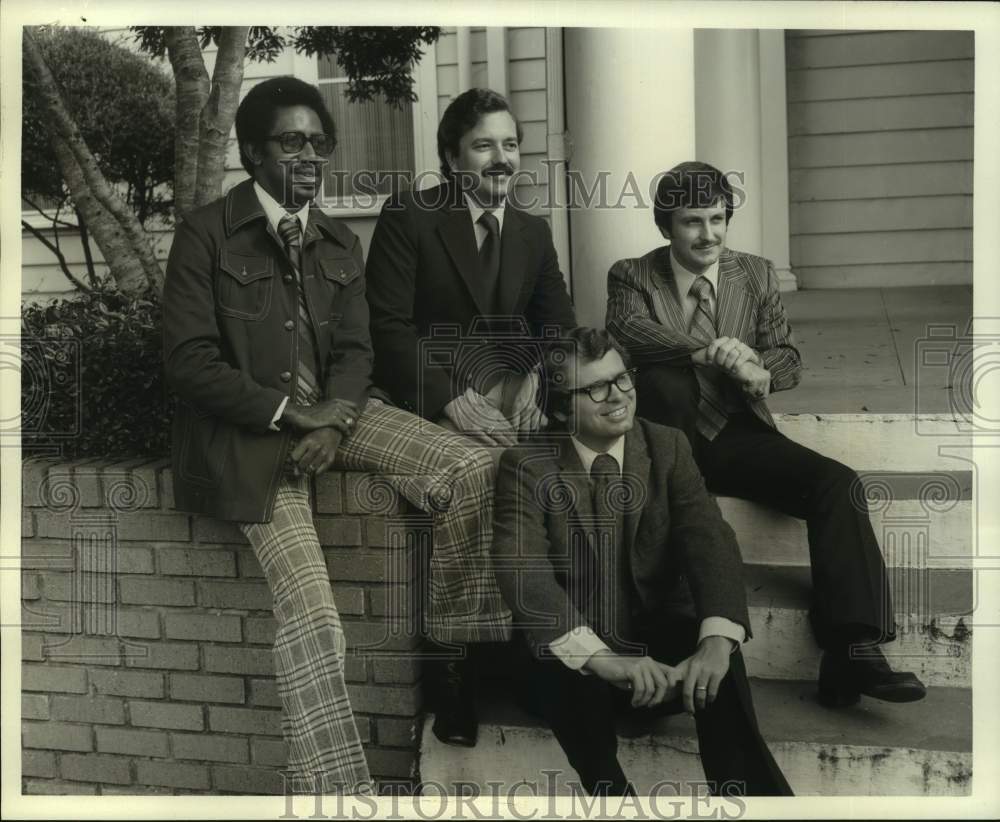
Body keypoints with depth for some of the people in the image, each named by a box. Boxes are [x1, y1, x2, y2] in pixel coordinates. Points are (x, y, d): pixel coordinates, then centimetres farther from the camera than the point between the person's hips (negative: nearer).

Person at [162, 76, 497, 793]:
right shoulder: (206, 234, -2)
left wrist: (332, 421, -12)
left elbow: (355, 351, 9)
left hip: (331, 413, 5)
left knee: (475, 470, -16)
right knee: (310, 614, -22)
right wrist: (290, 413, -13)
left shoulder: (340, 243, 14)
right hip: (248, 432, -5)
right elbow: (190, 362, -7)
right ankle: (337, 788, -11)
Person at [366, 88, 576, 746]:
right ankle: (461, 674, -21)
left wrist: (542, 372, -11)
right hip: (431, 390, -4)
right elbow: (388, 327, -7)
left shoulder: (533, 231, 18)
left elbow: (559, 323, 12)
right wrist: (453, 399, -20)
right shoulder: (408, 217, 1)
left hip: (513, 388, 5)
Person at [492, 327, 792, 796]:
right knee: (575, 673, -35)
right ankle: (611, 789, -13)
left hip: (659, 643, 2)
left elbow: (709, 539, -13)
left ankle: (753, 792, -20)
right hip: (571, 659, -1)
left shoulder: (667, 447, 1)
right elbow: (522, 570, -21)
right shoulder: (526, 467, -6)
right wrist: (600, 657, -38)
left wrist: (716, 640, -33)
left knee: (715, 654, -31)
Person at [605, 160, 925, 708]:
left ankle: (851, 653, -26)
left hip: (736, 434, 2)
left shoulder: (756, 275, 11)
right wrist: (708, 350, -32)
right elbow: (626, 329, -19)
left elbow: (788, 358, 6)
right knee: (663, 380, -35)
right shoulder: (631, 276, 2)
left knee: (836, 483, -22)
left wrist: (760, 373, -19)